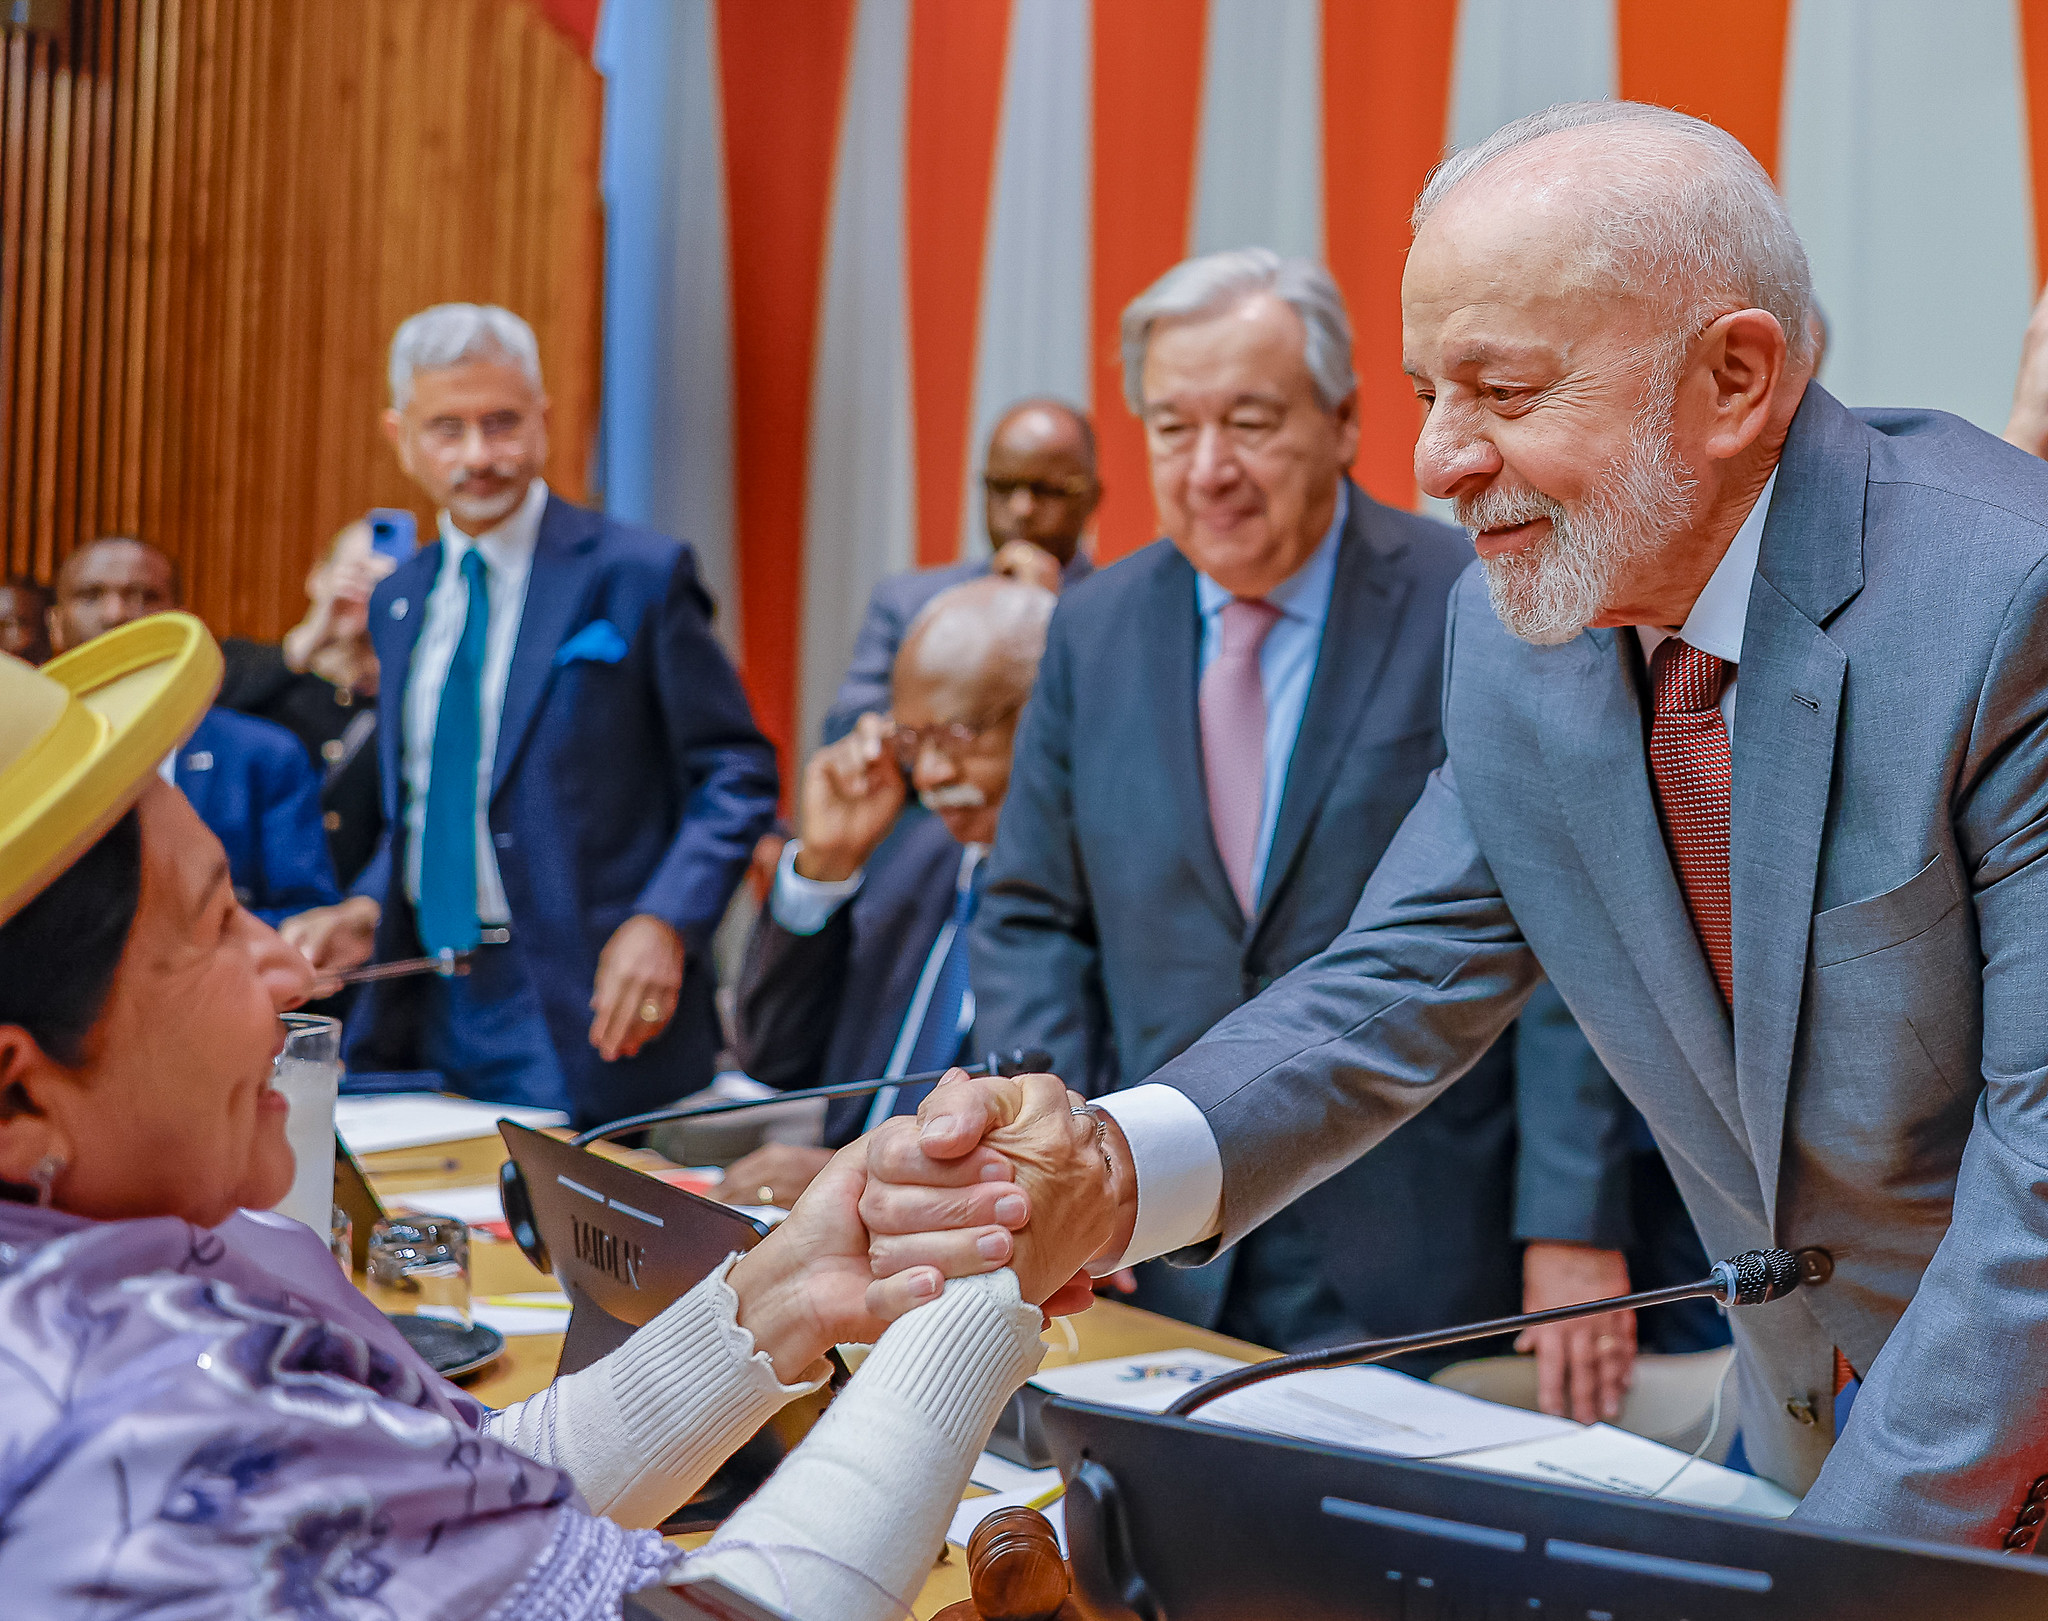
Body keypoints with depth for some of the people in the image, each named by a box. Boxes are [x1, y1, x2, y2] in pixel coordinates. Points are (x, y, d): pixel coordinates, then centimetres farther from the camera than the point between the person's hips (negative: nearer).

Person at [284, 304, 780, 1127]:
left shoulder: (640, 574, -6)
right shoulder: (399, 602, 13)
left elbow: (736, 774, -6)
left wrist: (663, 921, -19)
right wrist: (366, 910, 3)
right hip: (419, 1018, 6)